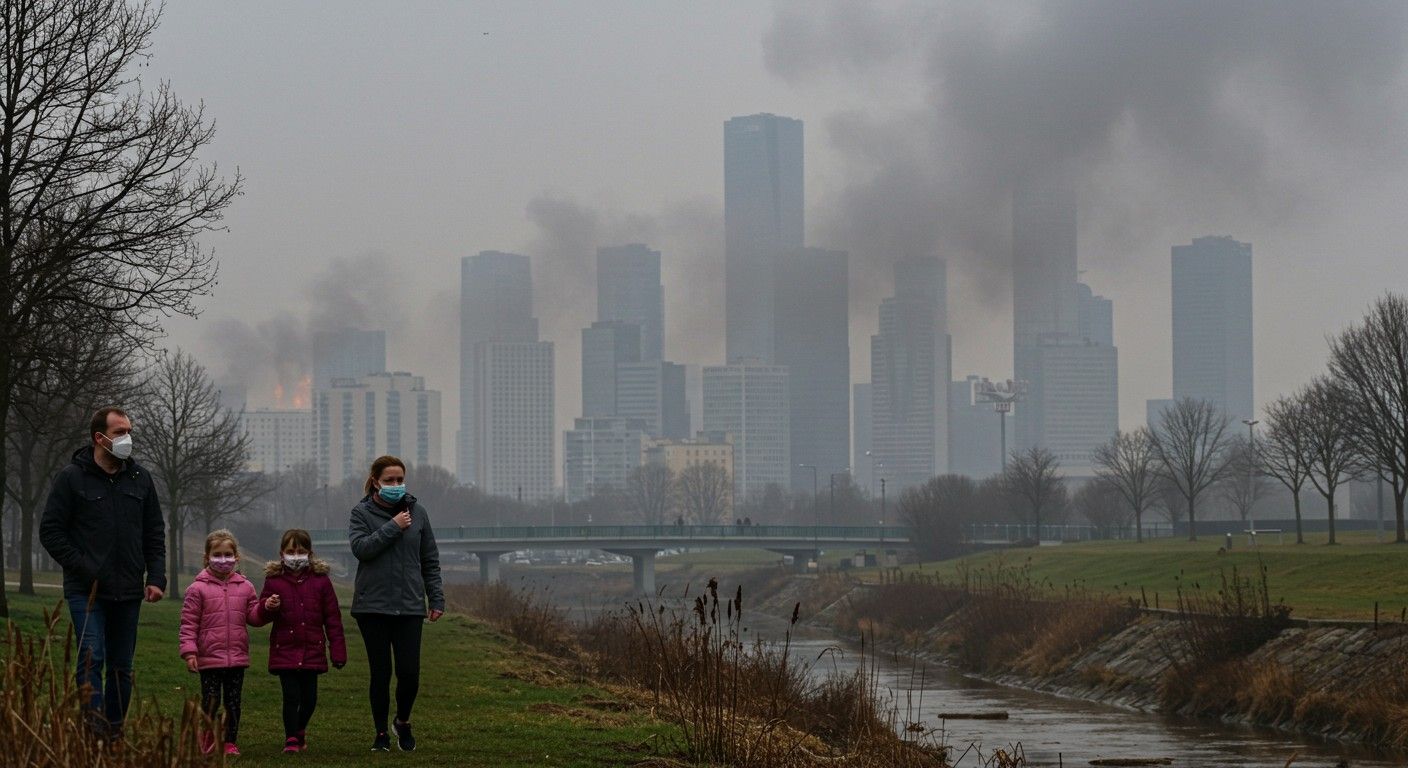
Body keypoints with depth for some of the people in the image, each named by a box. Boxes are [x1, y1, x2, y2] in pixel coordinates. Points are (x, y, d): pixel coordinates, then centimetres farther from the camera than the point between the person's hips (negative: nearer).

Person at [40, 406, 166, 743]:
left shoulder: (140, 479, 10)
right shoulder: (72, 478, -3)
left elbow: (155, 533, 14)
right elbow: (50, 531, -3)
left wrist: (156, 577, 2)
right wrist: (81, 568, -12)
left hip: (128, 592, 4)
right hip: (86, 590, -4)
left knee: (122, 666, 9)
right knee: (92, 657, -16)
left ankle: (115, 733, 17)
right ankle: (95, 729, -19)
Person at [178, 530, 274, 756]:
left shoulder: (245, 587, 8)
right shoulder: (198, 589, -3)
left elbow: (253, 616, 13)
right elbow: (189, 623, -4)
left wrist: (266, 607, -8)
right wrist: (189, 651, -11)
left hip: (237, 658, 3)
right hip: (209, 658, -3)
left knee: (233, 701, 7)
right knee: (210, 701, -2)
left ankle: (230, 742, 15)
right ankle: (206, 741, 13)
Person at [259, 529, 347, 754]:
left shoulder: (320, 580, 2)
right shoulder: (273, 580, 1)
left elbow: (333, 618, 3)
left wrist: (338, 651, 0)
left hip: (312, 650, 1)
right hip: (285, 650, -1)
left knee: (310, 697, 7)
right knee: (291, 696, -6)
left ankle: (300, 730, 32)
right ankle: (291, 739, 7)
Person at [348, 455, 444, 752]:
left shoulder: (416, 512, 8)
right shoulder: (362, 513, 3)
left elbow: (430, 560, 11)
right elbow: (360, 547, -13)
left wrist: (437, 599, 6)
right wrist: (393, 527, -15)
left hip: (410, 605, 1)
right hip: (373, 605, -1)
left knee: (409, 673, -5)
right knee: (380, 673, 2)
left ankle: (403, 722, 22)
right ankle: (381, 733, 17)